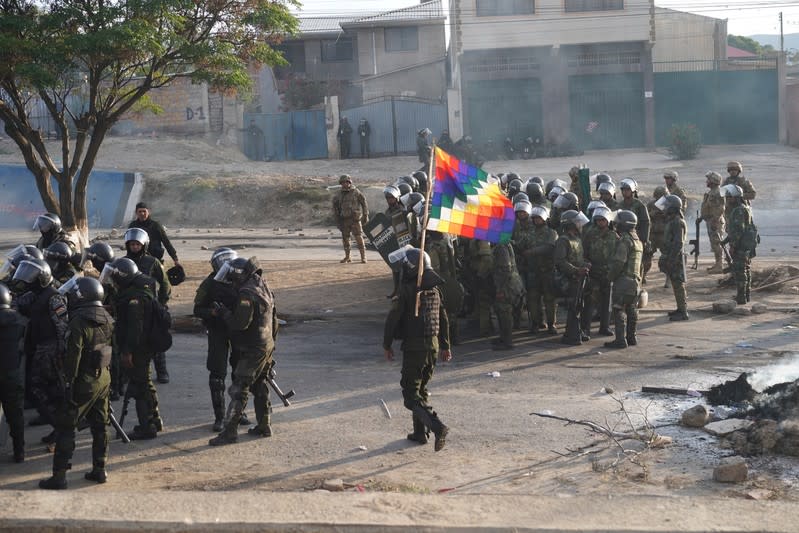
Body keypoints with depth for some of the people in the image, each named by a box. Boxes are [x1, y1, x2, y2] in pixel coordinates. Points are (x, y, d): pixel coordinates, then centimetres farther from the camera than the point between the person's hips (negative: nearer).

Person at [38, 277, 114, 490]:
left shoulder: (79, 322, -18)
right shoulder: (107, 320, 7)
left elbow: (73, 356, -19)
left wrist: (68, 384, -15)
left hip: (84, 382, -8)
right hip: (103, 379, 8)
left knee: (65, 427, -2)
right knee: (100, 426, 14)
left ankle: (59, 475, -2)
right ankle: (99, 470, 21)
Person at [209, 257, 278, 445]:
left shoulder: (246, 293, -19)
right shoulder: (263, 287, 12)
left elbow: (240, 323, -24)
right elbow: (274, 319, 19)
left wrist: (223, 312, -11)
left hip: (253, 350, -10)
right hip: (267, 345, 10)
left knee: (239, 390, -8)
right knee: (260, 387, 19)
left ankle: (229, 432, -8)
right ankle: (264, 426, 26)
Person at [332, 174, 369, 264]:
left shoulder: (356, 192, 0)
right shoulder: (338, 195, 9)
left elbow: (364, 203, 3)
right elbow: (335, 207, 15)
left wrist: (366, 215, 0)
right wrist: (336, 219, 9)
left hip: (355, 219, -4)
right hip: (344, 219, 4)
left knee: (359, 238, -7)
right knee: (345, 239, 7)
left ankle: (363, 256, -4)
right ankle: (347, 257, 16)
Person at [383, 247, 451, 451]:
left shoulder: (407, 290, -13)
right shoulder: (434, 289, 9)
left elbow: (393, 318, -11)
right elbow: (443, 320, 15)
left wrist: (387, 345, 0)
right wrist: (445, 346, 23)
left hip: (414, 347, -7)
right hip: (433, 346, 7)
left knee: (411, 395, -4)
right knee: (422, 389, 21)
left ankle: (437, 427, -22)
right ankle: (420, 432, 23)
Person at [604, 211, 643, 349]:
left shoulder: (624, 241, -16)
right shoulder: (638, 240, 14)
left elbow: (619, 262, -21)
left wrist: (610, 276, -8)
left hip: (623, 281, -9)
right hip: (635, 281, 9)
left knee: (619, 310, -6)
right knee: (632, 310, 14)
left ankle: (621, 339, -8)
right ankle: (632, 337, 20)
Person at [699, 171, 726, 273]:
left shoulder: (717, 194, -19)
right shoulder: (711, 192, 14)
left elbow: (720, 209, -24)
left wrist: (714, 223, -26)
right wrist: (702, 216, 25)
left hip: (715, 222, -11)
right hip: (710, 221, 11)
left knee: (716, 244, -8)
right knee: (714, 243, 15)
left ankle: (719, 266, -6)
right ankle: (717, 264, 22)